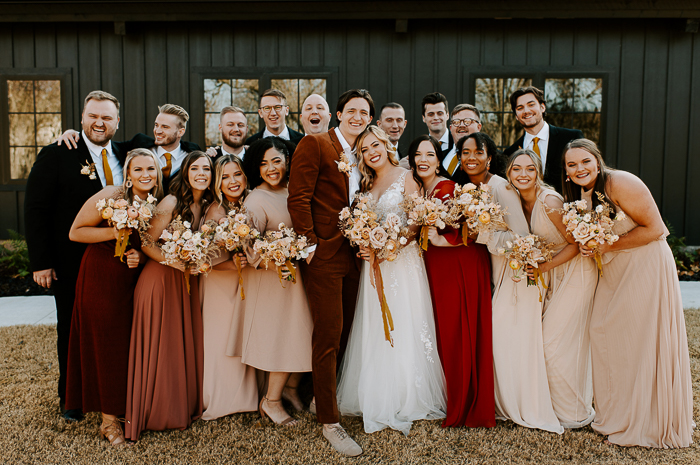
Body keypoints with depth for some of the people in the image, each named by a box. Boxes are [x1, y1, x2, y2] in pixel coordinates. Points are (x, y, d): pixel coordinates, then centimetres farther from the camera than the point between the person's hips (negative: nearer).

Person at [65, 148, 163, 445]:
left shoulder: (158, 204, 3)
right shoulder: (111, 197, -13)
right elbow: (75, 232, -10)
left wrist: (140, 257, -7)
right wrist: (117, 231, -21)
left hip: (134, 281, 5)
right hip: (101, 279, -5)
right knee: (106, 344, 1)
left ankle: (130, 409, 23)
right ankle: (108, 419, 13)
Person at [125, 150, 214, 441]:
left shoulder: (206, 206, 6)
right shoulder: (171, 202, -13)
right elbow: (147, 243, -15)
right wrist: (176, 262, -23)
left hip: (187, 281, 6)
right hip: (161, 279, -6)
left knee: (187, 342, 9)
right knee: (160, 346, 1)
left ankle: (185, 405, 25)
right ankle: (157, 413, 16)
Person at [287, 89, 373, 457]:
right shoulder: (315, 145, -5)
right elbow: (298, 198, -11)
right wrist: (309, 243, -15)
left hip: (353, 254, 7)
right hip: (324, 254, -7)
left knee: (342, 333, 14)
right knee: (328, 337, -3)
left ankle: (321, 397, 33)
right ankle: (330, 422, 8)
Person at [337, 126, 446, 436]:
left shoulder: (405, 178, -2)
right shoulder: (367, 184, 15)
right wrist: (364, 247, -5)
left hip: (402, 261, -5)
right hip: (373, 265, 5)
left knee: (402, 327, -2)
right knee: (375, 332, 7)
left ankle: (407, 401, 11)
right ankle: (378, 400, 19)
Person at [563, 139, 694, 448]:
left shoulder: (620, 183, -17)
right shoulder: (577, 194, 7)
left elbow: (654, 228, -18)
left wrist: (608, 246, -18)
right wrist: (587, 247, 0)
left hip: (646, 266, -8)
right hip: (613, 271, 8)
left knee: (641, 338, -3)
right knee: (602, 332, 5)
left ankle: (646, 425, 13)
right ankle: (616, 417, 22)